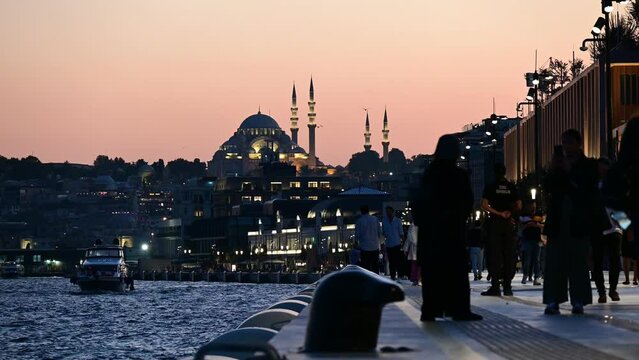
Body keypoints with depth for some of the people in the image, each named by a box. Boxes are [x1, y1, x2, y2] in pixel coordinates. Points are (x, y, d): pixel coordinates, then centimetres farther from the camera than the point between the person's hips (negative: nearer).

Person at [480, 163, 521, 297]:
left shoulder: (490, 187, -2)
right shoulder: (511, 187, 5)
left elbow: (484, 205, -11)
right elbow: (518, 206, 4)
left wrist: (499, 213, -5)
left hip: (495, 222, -2)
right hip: (508, 223, 2)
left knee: (494, 255, -3)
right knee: (509, 255, 4)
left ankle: (495, 287, -9)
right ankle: (507, 287, 3)